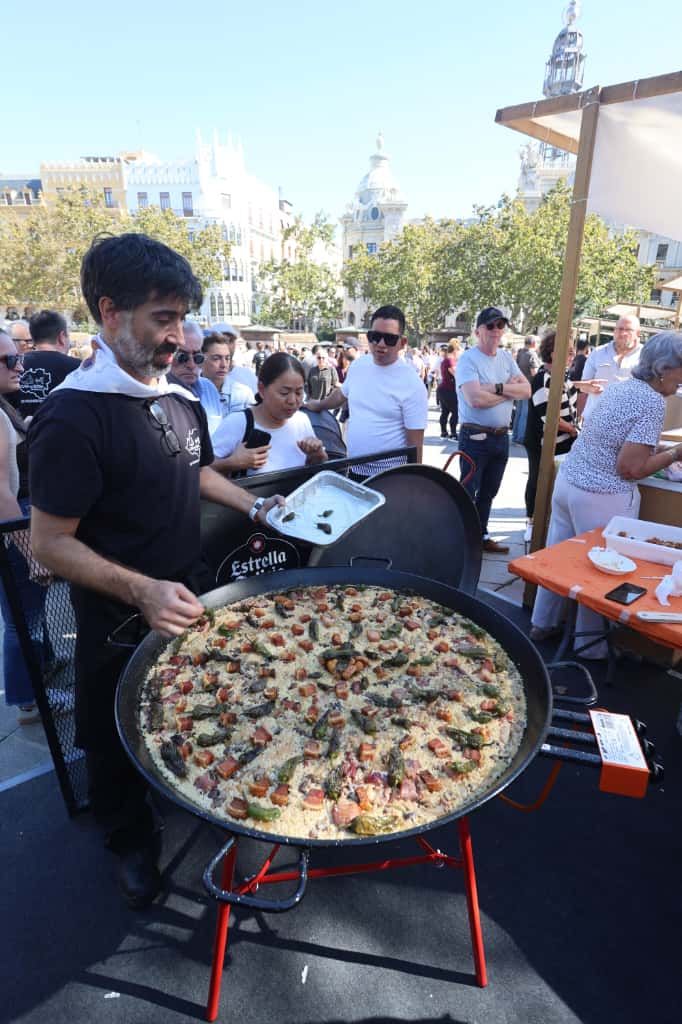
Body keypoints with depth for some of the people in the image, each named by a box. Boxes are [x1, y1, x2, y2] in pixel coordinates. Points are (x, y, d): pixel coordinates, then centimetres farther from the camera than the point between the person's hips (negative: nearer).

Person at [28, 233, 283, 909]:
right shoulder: (73, 416, -24)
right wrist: (142, 590, -32)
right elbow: (50, 543, -21)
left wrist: (254, 507, 6)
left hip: (190, 596, 7)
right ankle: (129, 841, 46)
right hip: (119, 620, -6)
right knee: (121, 741, 17)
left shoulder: (180, 398, 1)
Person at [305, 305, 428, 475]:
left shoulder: (412, 384, -15)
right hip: (354, 469, 6)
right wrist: (318, 406, 32)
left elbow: (415, 444, -13)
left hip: (390, 475, -5)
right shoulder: (357, 365, 2)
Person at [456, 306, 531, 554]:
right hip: (475, 437, -7)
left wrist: (498, 387, -17)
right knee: (467, 493, 1)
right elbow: (476, 399, -26)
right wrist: (509, 390, -10)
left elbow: (526, 390, 0)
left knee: (488, 492, 19)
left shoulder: (506, 357, 9)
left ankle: (481, 536, 34)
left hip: (501, 437, 7)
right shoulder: (468, 359, -12)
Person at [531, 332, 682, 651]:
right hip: (602, 497, -8)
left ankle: (541, 624, 33)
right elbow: (630, 468, -20)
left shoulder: (617, 387, 9)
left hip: (567, 479, 8)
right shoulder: (653, 401, -15)